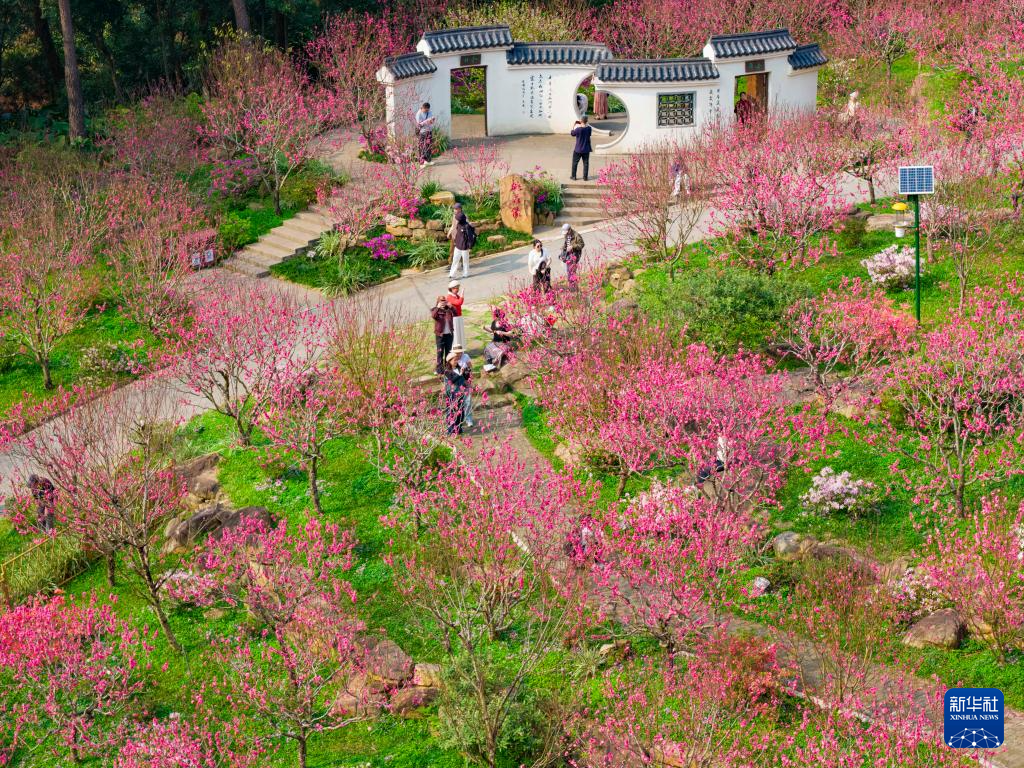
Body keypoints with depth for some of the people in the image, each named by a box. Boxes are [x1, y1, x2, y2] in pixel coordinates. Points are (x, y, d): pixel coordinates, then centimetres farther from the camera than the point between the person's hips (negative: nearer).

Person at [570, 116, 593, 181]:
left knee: (575, 163, 13)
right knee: (586, 163, 11)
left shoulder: (578, 129, -20)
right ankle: (585, 177, 13)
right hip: (586, 150, 3)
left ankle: (573, 176, 19)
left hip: (578, 150, -3)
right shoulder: (589, 128, -9)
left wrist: (574, 127, 9)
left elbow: (571, 133, -2)